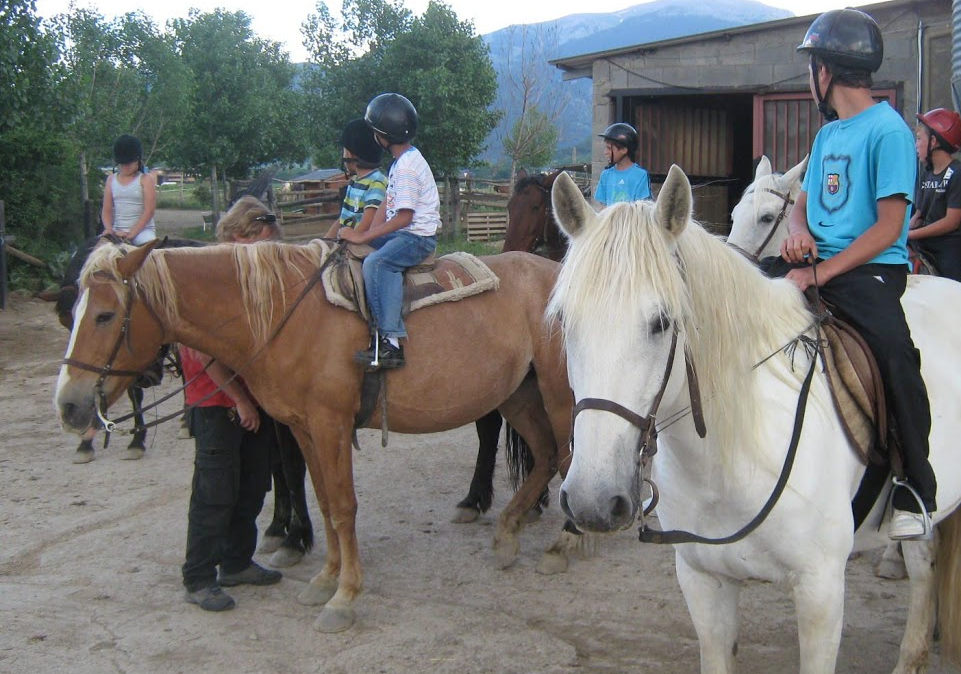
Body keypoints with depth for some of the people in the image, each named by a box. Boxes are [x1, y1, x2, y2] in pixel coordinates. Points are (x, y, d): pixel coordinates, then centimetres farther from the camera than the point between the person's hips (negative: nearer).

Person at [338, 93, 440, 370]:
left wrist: (363, 237, -21)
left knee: (376, 263, -33)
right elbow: (387, 204, 13)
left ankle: (390, 341, -38)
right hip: (402, 233, 11)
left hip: (418, 236, -11)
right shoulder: (401, 161, 14)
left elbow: (404, 217, -23)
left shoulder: (407, 165, -18)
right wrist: (367, 236, 0)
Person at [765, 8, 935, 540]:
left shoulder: (888, 130, -9)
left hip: (870, 269, -8)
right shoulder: (828, 134, 16)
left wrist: (820, 274, -20)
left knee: (894, 350, -32)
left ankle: (916, 490, -22)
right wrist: (798, 232, -3)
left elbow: (888, 227, -15)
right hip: (815, 260, 8)